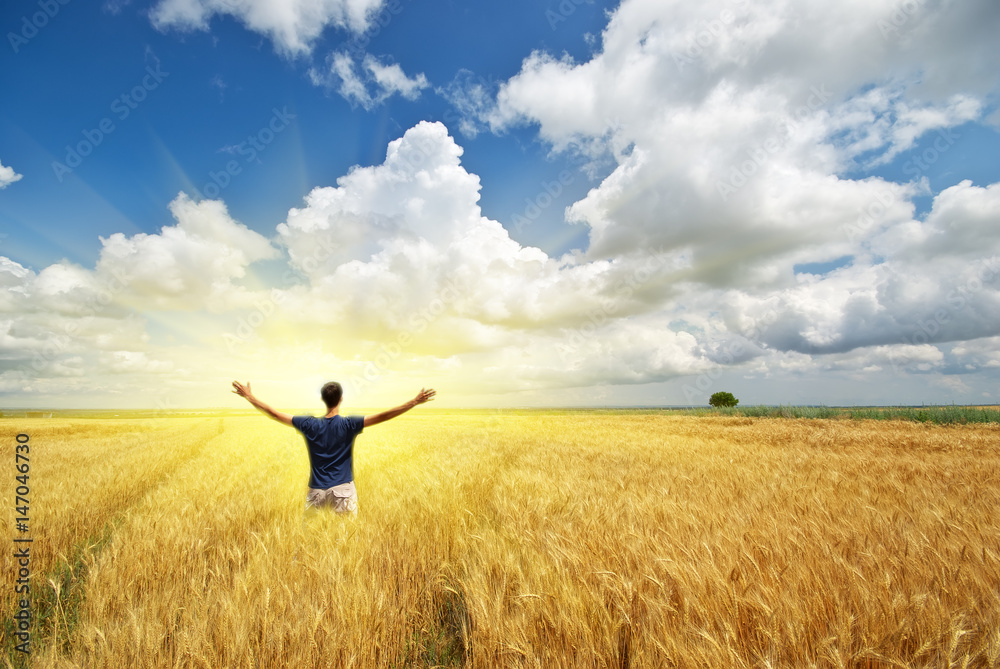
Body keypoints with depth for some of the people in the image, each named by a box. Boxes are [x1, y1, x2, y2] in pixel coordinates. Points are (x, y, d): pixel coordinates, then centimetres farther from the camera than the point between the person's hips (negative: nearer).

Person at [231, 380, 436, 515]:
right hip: (343, 488, -2)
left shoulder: (310, 425, -4)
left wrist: (250, 397, 12)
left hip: (317, 489, 3)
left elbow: (276, 414, 2)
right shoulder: (348, 425, -11)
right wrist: (414, 402, -21)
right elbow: (382, 417, -18)